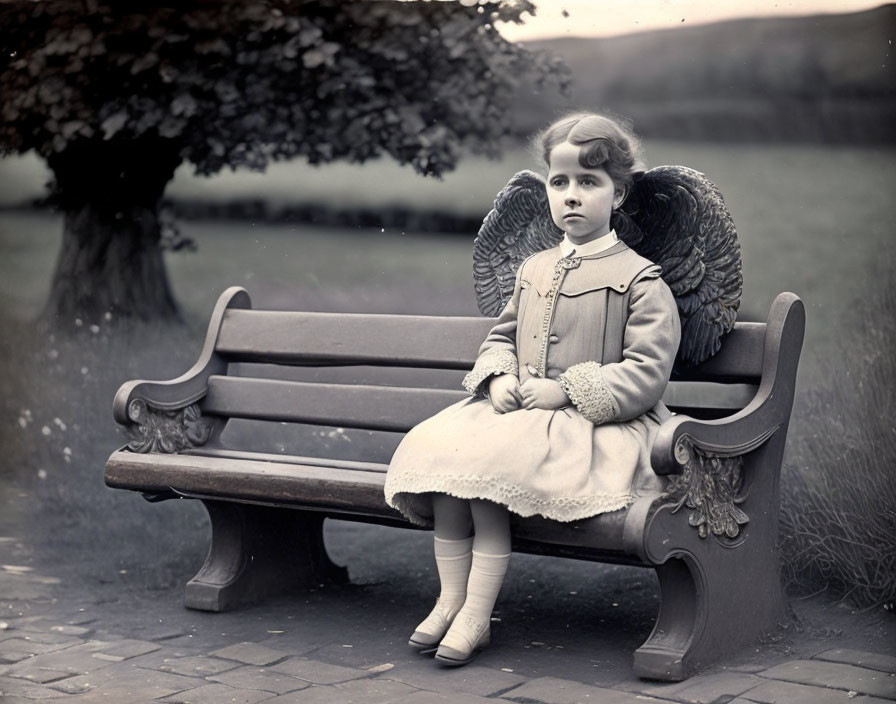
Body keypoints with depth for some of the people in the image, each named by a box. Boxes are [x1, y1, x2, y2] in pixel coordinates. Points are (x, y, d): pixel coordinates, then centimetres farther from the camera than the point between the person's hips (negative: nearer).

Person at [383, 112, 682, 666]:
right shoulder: (533, 270, 18)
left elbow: (646, 372, -11)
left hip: (598, 425, -6)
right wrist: (498, 378, 0)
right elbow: (501, 337, 24)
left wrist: (567, 390, -18)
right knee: (433, 445, -20)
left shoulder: (640, 280, -3)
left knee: (492, 459, -31)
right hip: (516, 412, 7)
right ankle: (451, 599, -14)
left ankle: (477, 615, -20)